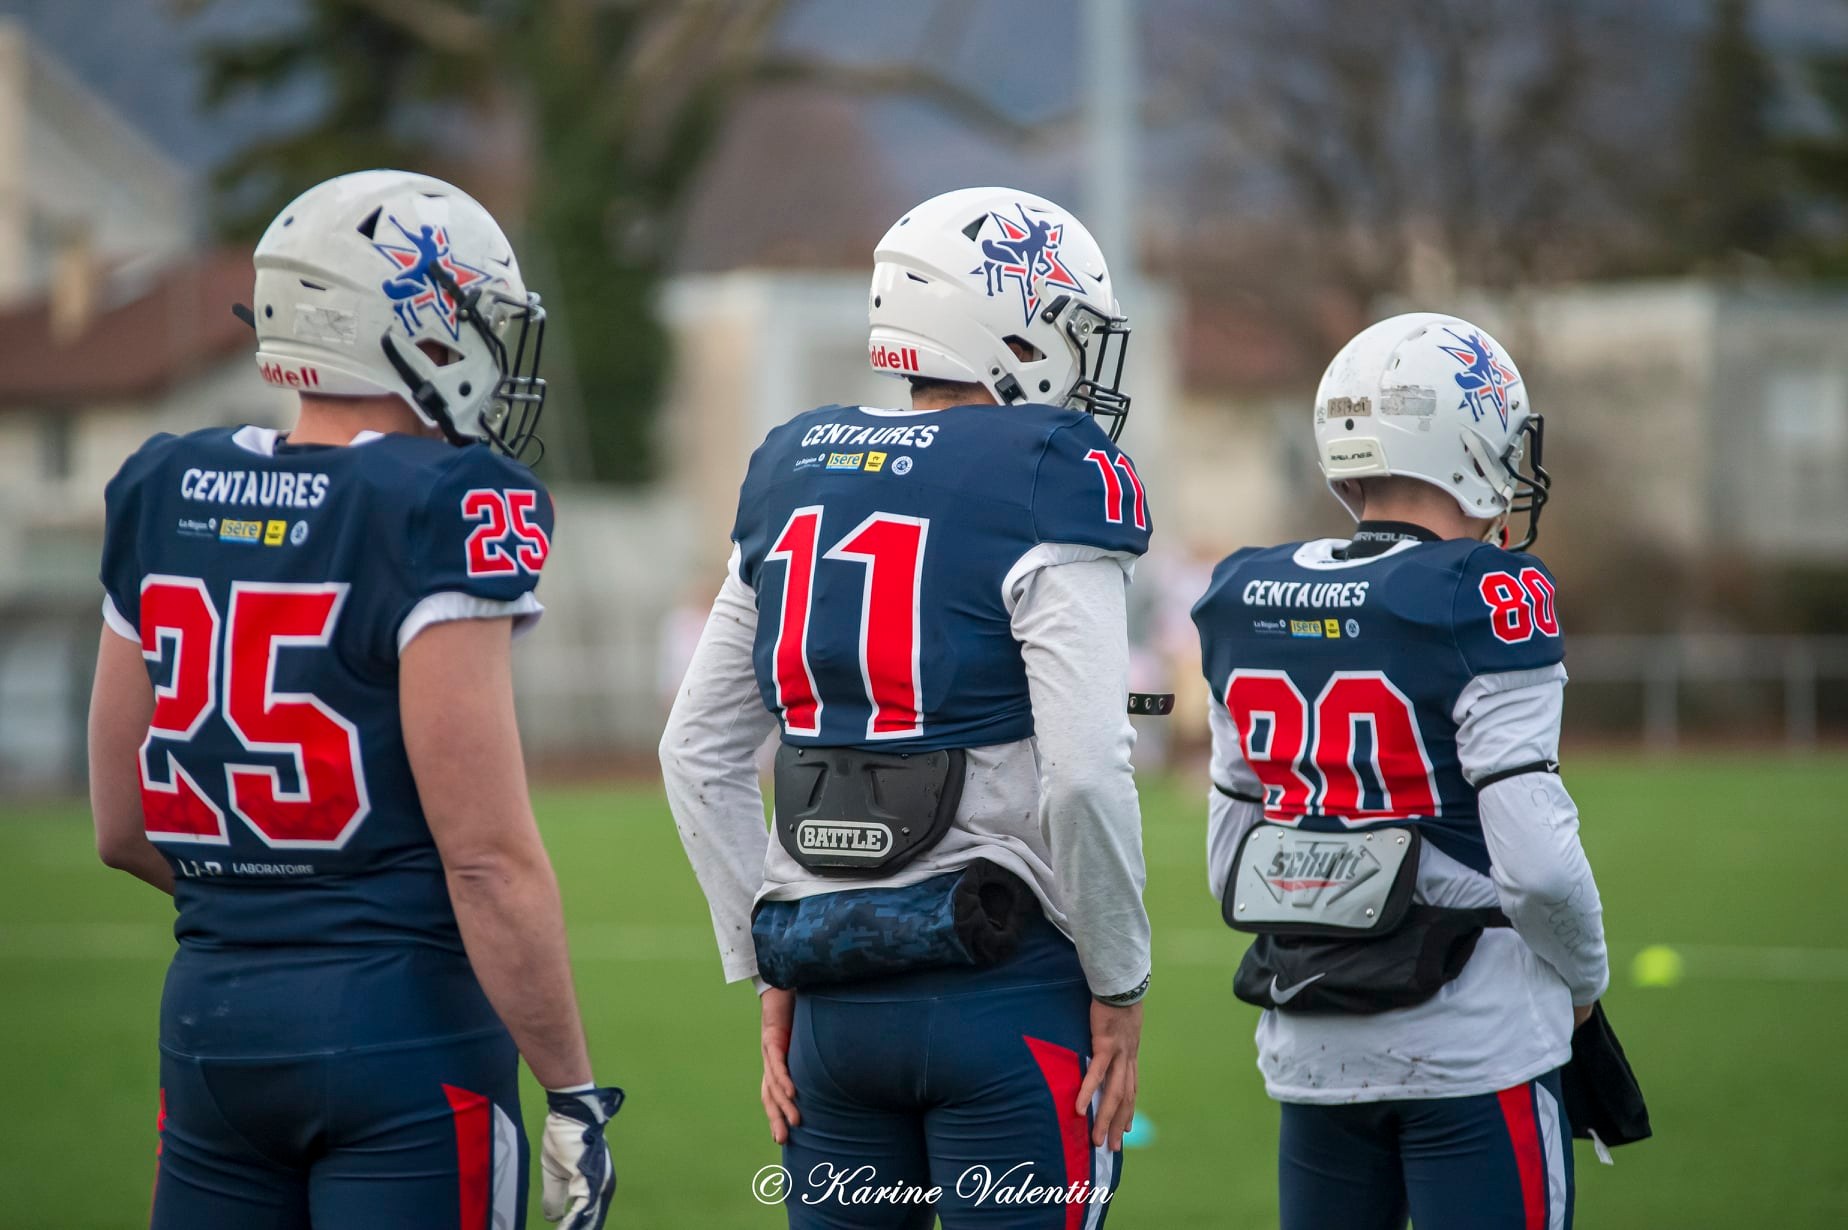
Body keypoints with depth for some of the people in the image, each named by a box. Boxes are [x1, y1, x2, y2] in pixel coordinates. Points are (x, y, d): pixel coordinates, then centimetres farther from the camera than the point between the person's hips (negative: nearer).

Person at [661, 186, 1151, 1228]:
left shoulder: (798, 477, 11)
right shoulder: (1047, 489, -10)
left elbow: (698, 753, 13)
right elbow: (1085, 775, -18)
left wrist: (773, 968, 17)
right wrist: (1118, 987, -7)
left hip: (836, 992, 6)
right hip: (1007, 987, -6)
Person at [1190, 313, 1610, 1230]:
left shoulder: (1248, 603, 6)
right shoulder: (1485, 602, -13)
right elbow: (1536, 857, -17)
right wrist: (1584, 978, 1)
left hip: (1311, 1051, 6)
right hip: (1473, 1049, -6)